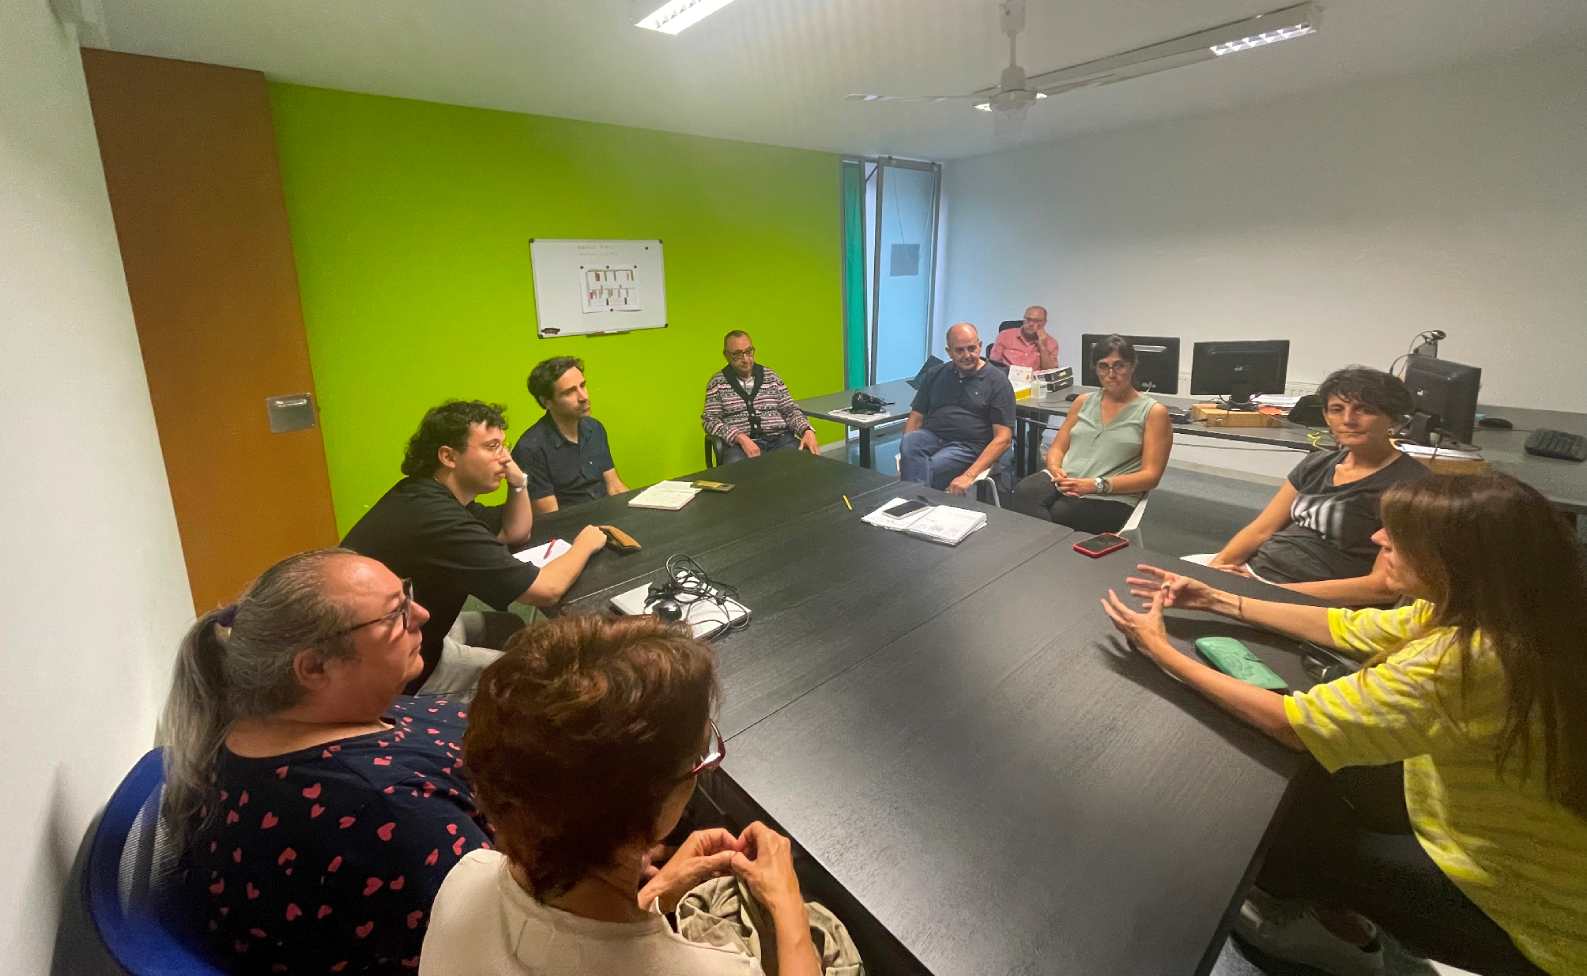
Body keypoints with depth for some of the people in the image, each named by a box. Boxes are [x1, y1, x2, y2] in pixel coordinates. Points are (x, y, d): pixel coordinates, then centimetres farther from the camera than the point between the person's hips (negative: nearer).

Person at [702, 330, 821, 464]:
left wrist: (807, 431, -7)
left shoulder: (772, 377, 17)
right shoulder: (717, 382, 9)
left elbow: (791, 410, 15)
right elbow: (710, 420, 1)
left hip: (780, 439, 3)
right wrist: (740, 437, -16)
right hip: (739, 443, -3)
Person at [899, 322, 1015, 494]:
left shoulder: (997, 381, 4)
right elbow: (915, 419, 15)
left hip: (967, 446, -4)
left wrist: (969, 476, -17)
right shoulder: (935, 375, 17)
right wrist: (907, 450, -8)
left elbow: (1002, 438, -4)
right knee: (909, 442, -32)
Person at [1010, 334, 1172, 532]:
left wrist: (1097, 485, -15)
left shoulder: (1153, 412, 6)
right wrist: (1055, 469, -8)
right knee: (1025, 491, -31)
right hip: (1062, 481, 4)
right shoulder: (1083, 401, 19)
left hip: (1109, 497, -4)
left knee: (1057, 514, -35)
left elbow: (1150, 475, -1)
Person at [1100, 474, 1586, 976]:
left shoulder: (1459, 661, -38)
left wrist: (1160, 650, -25)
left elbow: (1289, 723, -32)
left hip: (1522, 907, -7)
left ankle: (1335, 925, 31)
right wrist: (1217, 601, 1)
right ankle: (1337, 911, 27)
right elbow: (1343, 628, 4)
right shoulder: (1479, 612, -9)